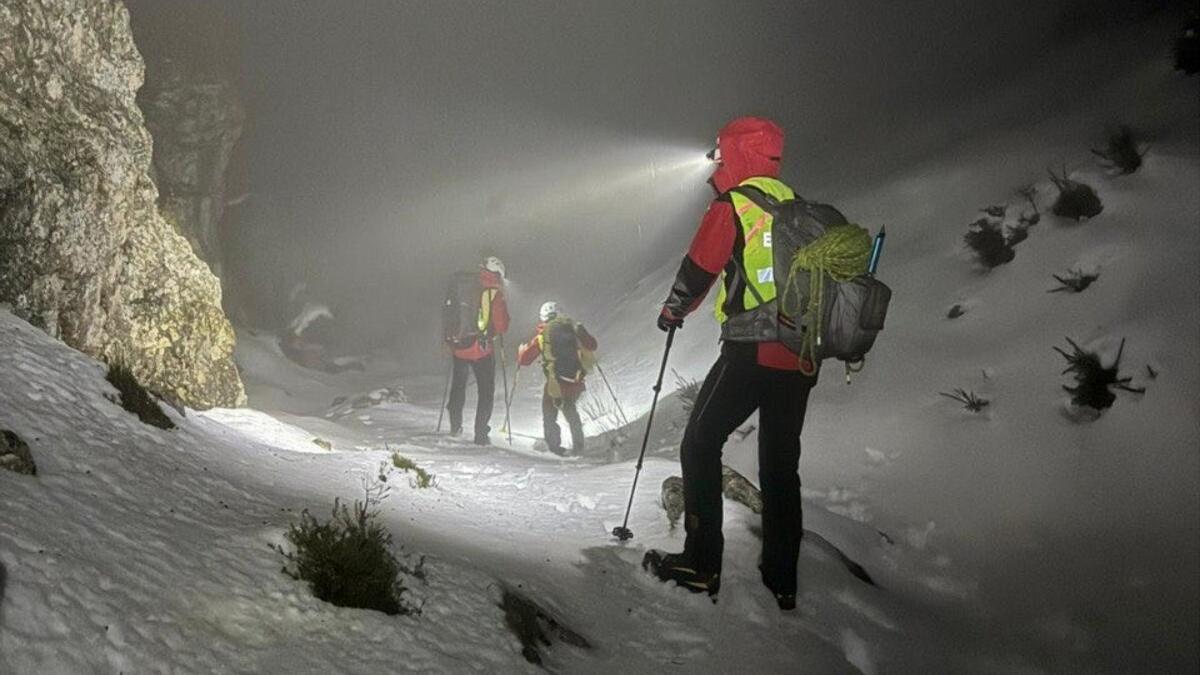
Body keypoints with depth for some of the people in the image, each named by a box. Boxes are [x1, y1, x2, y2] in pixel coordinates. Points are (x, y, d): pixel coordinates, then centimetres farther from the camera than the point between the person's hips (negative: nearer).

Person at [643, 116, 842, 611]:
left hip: (750, 352, -6)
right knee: (781, 464, 12)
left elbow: (698, 271, -2)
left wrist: (672, 311, 16)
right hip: (801, 358, 7)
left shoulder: (731, 207, -5)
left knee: (700, 445, 6)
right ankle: (781, 580, 15)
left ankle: (701, 565, 2)